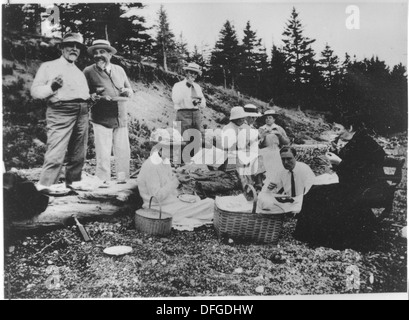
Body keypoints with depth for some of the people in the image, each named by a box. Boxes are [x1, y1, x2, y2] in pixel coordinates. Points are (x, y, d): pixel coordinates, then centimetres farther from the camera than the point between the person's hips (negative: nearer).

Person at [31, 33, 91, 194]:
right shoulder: (48, 66, 10)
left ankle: (74, 180, 18)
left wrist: (91, 98, 10)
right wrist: (51, 87, -16)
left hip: (82, 113, 6)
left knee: (78, 152, 6)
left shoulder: (79, 72, 27)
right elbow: (35, 91, 2)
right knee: (57, 150, -16)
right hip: (61, 111, -6)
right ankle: (45, 184, -12)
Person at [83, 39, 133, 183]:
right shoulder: (89, 71, 2)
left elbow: (130, 91, 18)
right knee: (103, 157, -6)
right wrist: (97, 97, -20)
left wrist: (126, 91, -5)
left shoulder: (119, 70, 15)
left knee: (124, 154, 6)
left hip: (121, 119, 4)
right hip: (101, 120, -4)